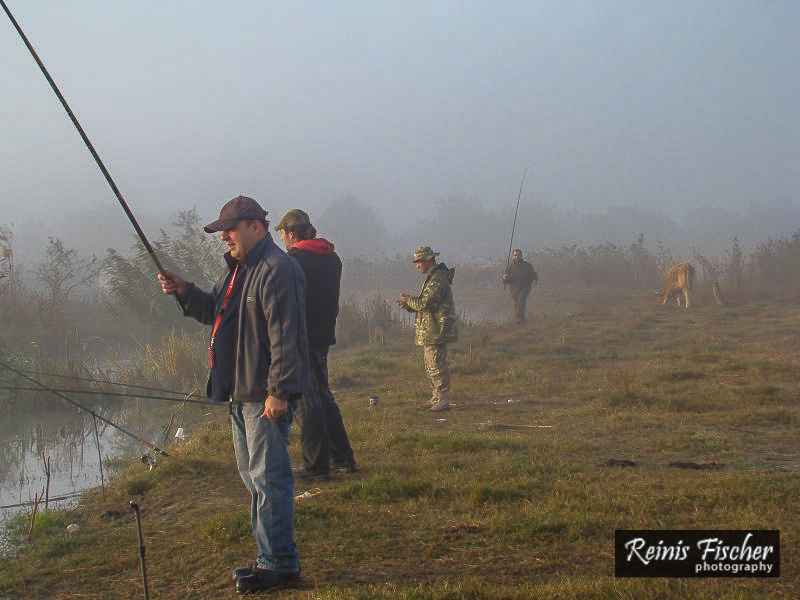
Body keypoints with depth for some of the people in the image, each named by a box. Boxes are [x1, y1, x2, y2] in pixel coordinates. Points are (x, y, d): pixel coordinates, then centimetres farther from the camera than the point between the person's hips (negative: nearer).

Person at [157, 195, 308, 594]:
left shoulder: (277, 270, -18)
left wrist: (278, 391, -25)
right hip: (240, 394, 11)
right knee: (253, 477, 16)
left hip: (266, 396, -11)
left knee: (268, 478, -7)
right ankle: (269, 557, 26)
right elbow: (215, 311, 27)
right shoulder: (238, 268, 16)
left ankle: (280, 565, 0)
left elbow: (285, 336, -23)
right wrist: (184, 292, 9)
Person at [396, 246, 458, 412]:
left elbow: (425, 303, -24)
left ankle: (442, 401, -5)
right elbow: (425, 303, 22)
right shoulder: (432, 278, 18)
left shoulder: (437, 280, -17)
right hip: (430, 331, 11)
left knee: (437, 367, -8)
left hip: (435, 331, -11)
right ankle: (437, 398, 24)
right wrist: (407, 304, 7)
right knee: (431, 366, 16)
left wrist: (408, 300, -7)